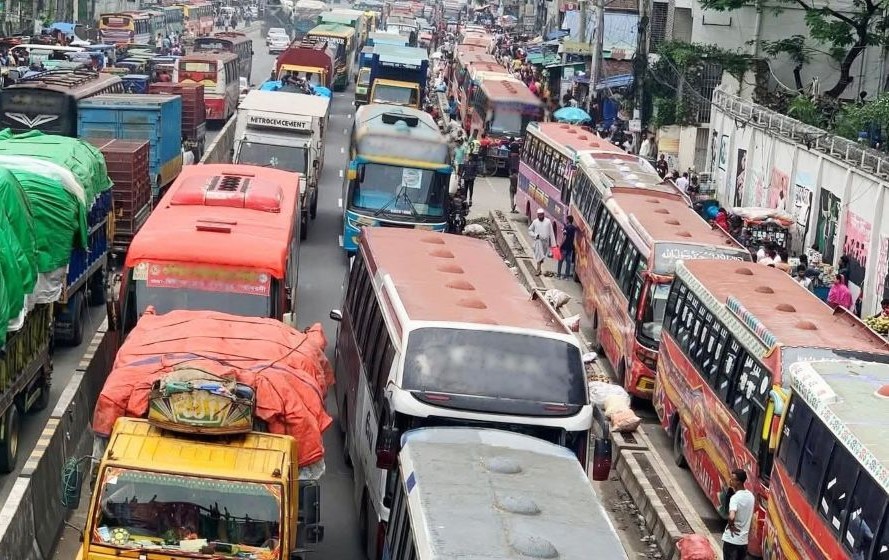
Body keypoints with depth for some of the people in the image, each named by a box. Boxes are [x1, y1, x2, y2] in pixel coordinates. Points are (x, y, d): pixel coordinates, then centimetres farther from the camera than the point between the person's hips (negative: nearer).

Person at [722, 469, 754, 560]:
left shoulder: (735, 498, -21)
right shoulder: (750, 495, 3)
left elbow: (731, 517, -36)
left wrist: (731, 526, -19)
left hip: (731, 539, -7)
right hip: (744, 539, 7)